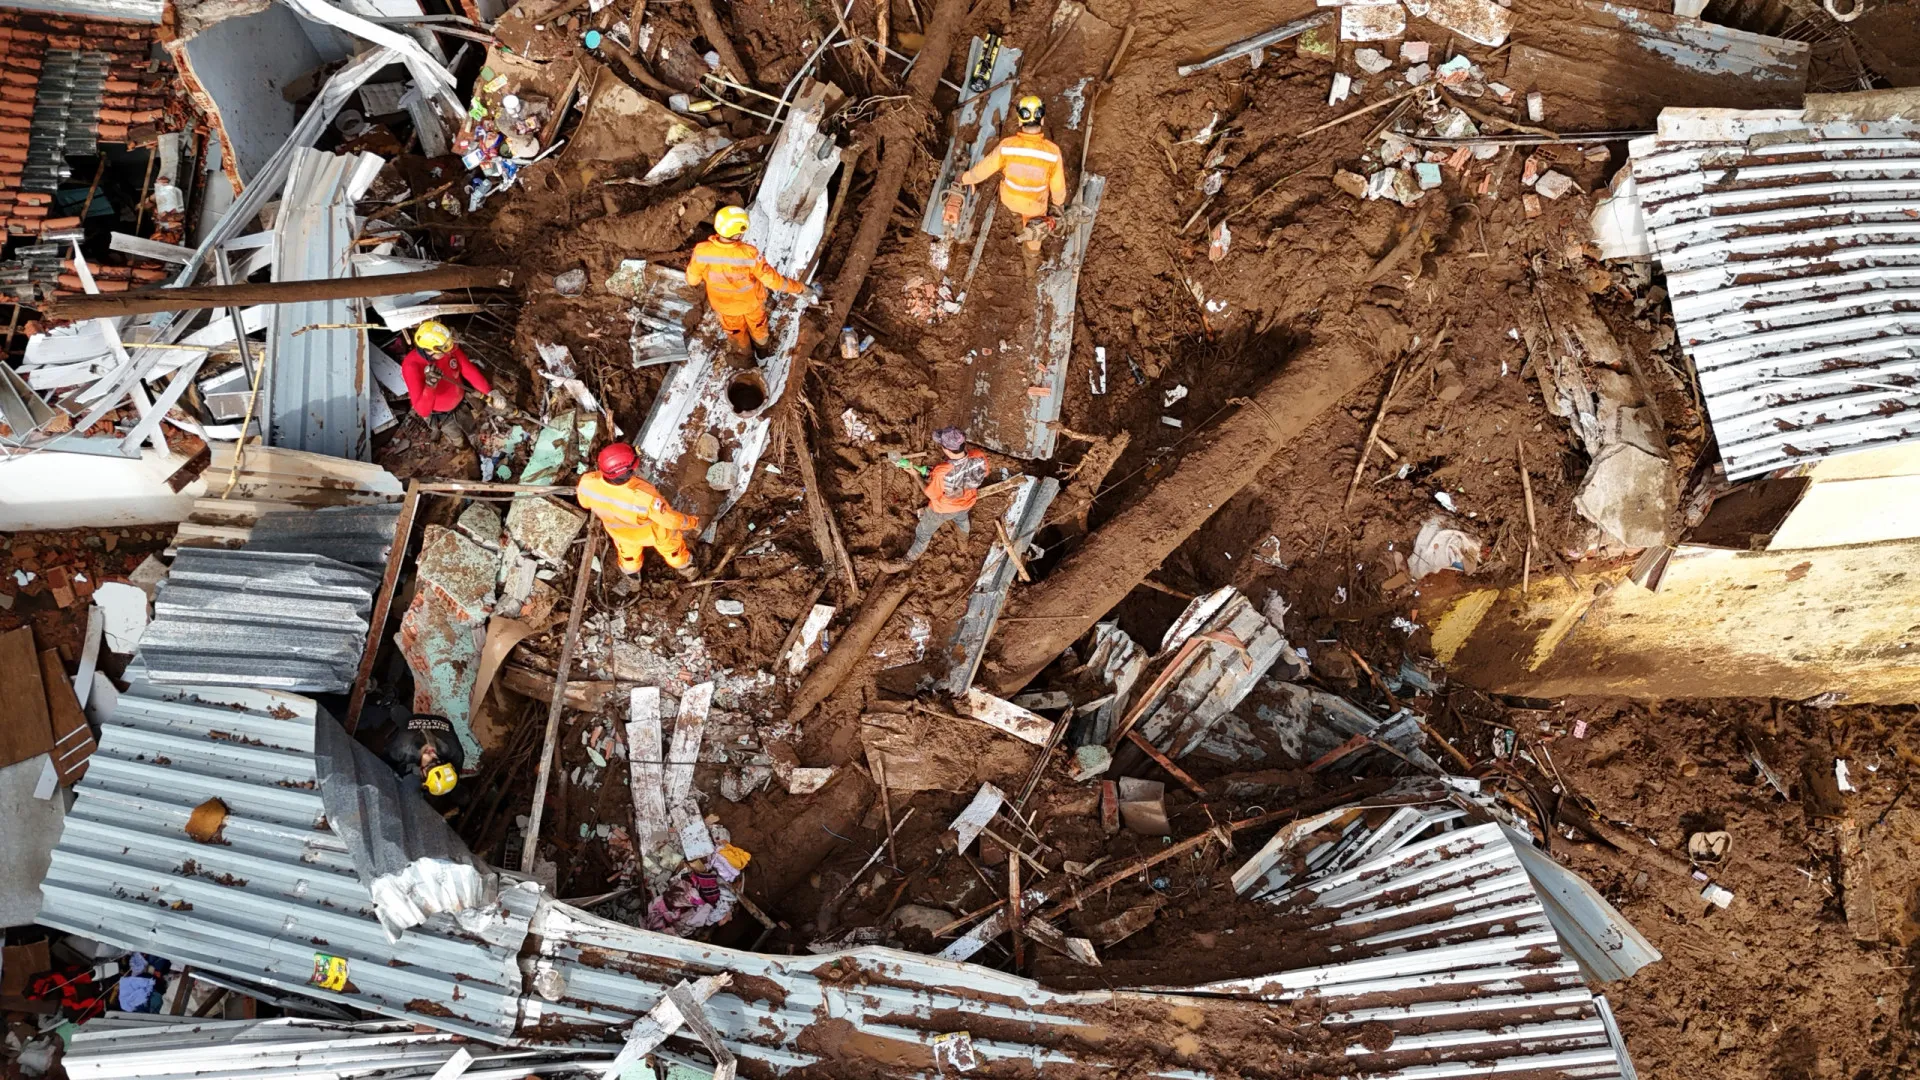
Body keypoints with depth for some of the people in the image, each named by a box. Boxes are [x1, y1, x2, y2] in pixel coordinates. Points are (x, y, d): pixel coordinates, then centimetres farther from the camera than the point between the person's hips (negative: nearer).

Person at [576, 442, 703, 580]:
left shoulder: (587, 483, -38)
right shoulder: (644, 498, -49)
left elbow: (585, 502, -12)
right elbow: (671, 519, -29)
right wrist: (692, 522, -8)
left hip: (619, 531, 3)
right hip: (652, 531, -3)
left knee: (628, 551, 38)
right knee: (670, 546, 32)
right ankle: (685, 569, 63)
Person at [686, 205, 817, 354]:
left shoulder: (701, 251, -35)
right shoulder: (749, 254, -39)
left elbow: (692, 280, -16)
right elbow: (773, 280, -29)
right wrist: (801, 288, -17)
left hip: (723, 304, 1)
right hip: (751, 301, -1)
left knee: (735, 330, 34)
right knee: (757, 323, 34)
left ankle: (744, 350, 62)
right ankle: (761, 340, 64)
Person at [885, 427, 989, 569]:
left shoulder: (942, 473, -45)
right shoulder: (979, 456, -32)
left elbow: (931, 494, -25)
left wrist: (916, 475, -12)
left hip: (943, 508, -5)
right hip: (967, 502, 5)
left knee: (923, 533, 24)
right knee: (961, 516, 41)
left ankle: (910, 559, 47)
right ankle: (965, 530, 74)